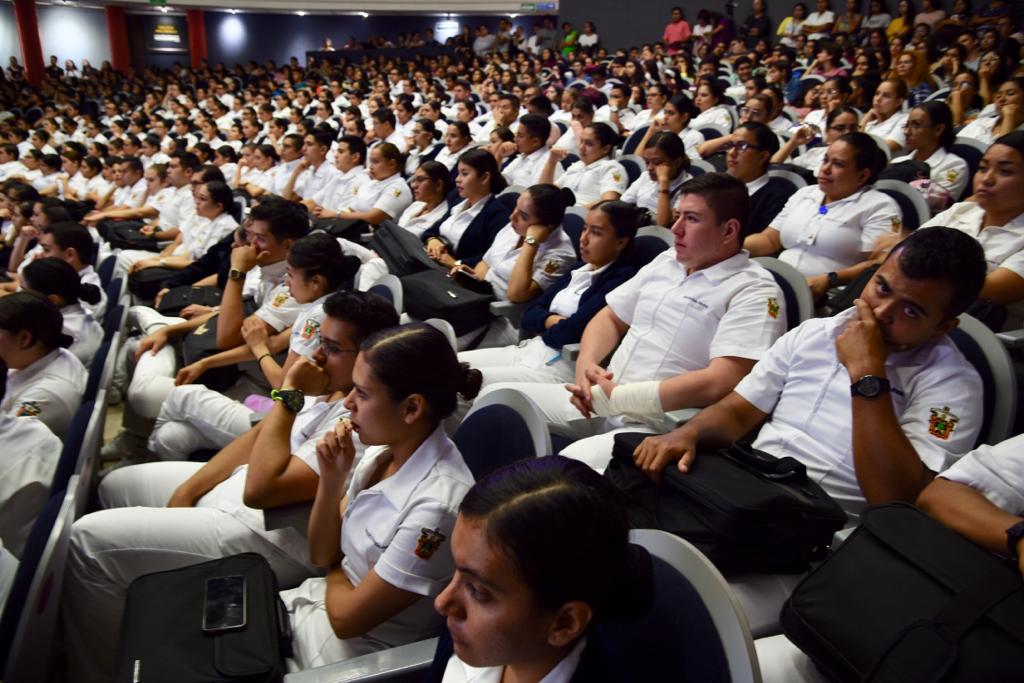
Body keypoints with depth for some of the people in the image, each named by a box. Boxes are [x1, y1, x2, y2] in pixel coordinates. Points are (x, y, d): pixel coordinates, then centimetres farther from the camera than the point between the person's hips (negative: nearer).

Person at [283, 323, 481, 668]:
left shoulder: (436, 505, -32)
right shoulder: (383, 451, -6)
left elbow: (346, 618, -21)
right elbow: (322, 555, 2)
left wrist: (336, 569, -1)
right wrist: (331, 481, -13)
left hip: (355, 646, -6)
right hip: (324, 601, 6)